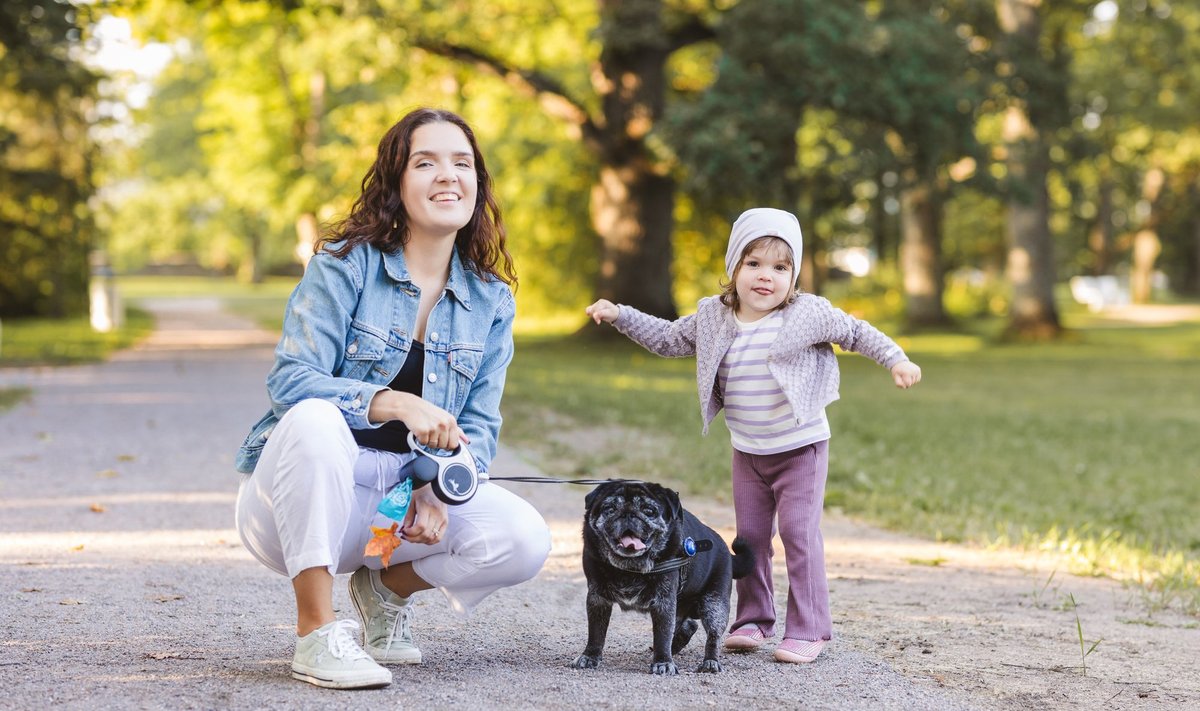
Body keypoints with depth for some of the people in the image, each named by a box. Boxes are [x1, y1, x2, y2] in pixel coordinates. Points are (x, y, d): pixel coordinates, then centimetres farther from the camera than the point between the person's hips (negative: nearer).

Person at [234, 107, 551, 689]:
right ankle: (315, 633, -25)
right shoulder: (345, 266, -8)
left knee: (524, 539, -21)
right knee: (315, 419, -38)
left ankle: (387, 586, 11)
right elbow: (289, 382, -18)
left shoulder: (491, 300, 6)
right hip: (302, 501, -4)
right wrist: (397, 405, -31)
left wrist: (439, 490, -17)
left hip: (409, 488, 4)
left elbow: (478, 426, 4)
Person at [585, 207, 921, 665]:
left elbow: (855, 332, -2)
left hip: (801, 448, -4)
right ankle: (753, 620, 22)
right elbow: (667, 339, 10)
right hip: (747, 452, 4)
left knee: (799, 533, -8)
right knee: (750, 536, 10)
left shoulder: (808, 314, -14)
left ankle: (807, 628, -2)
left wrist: (896, 359, -13)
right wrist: (619, 315, 4)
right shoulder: (712, 318, -3)